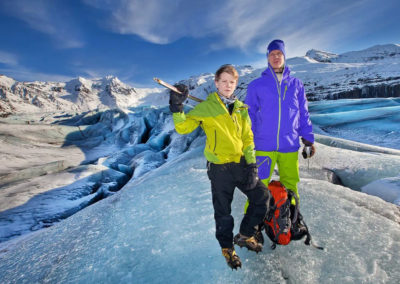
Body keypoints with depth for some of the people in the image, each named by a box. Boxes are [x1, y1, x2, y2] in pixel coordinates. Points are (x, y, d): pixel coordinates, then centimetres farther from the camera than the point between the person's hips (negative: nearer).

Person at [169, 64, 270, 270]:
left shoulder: (241, 108, 9)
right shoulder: (205, 107, -5)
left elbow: (247, 138, 9)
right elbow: (183, 127, -10)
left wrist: (251, 164, 1)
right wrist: (177, 108, -25)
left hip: (241, 164, 5)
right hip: (219, 167, -5)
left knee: (262, 197, 11)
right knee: (223, 212, 8)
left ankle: (245, 236, 33)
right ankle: (227, 248, 36)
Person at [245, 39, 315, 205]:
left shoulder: (296, 84, 11)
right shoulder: (256, 85, 5)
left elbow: (303, 114, 14)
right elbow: (249, 115, 5)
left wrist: (309, 140, 9)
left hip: (290, 146, 2)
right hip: (263, 146, -2)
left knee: (290, 186, 13)